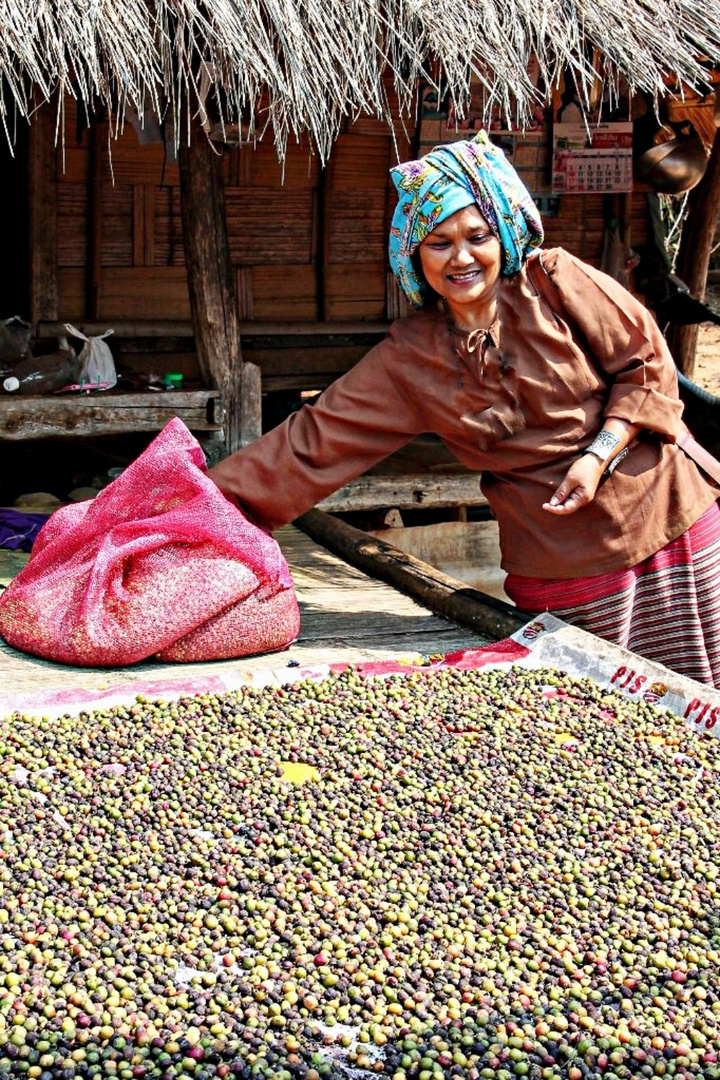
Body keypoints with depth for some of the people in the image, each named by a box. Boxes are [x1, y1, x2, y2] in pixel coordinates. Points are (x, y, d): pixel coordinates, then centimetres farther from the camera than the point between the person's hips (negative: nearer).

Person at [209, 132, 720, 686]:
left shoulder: (554, 281, -5)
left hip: (666, 518, 0)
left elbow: (647, 362, 0)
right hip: (564, 566, 1)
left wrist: (599, 455, -13)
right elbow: (316, 439, -1)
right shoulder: (410, 356, 0)